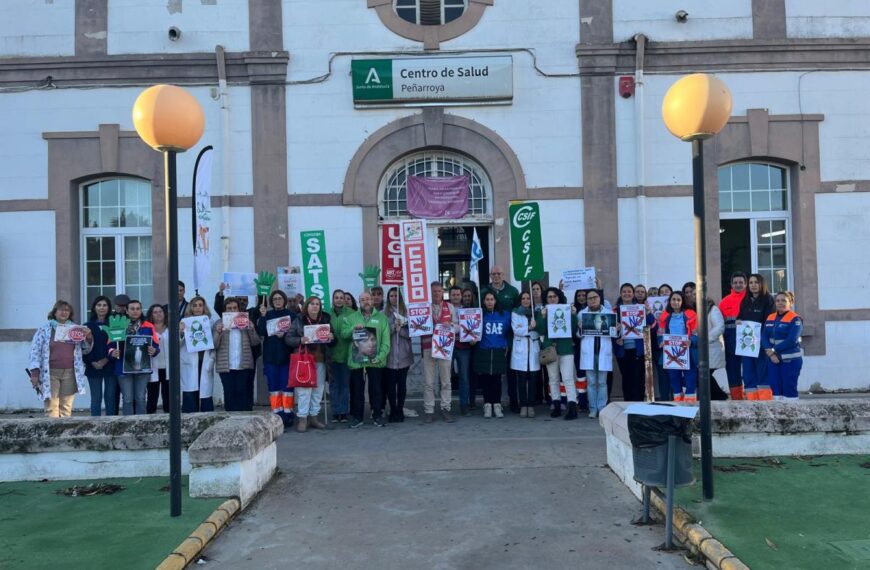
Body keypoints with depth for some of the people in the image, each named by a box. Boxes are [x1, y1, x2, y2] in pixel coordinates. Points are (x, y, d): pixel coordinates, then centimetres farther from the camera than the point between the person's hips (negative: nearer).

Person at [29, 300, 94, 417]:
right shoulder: (44, 329, 3)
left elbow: (85, 350, 17)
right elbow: (35, 350, 0)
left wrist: (88, 337, -3)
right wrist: (35, 372, -8)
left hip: (69, 373, 3)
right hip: (50, 373, -3)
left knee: (66, 407, 5)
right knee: (51, 406, -6)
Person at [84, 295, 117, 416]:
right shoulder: (88, 326, 7)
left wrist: (106, 359, -13)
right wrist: (93, 362, -10)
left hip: (110, 367, 0)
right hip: (93, 368, 0)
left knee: (110, 397, 3)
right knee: (96, 398, 1)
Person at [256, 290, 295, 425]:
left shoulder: (291, 314, 3)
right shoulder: (267, 315, 9)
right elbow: (260, 333, -4)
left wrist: (285, 335, -18)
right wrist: (262, 316, -13)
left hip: (286, 356, -2)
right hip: (270, 356, 2)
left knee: (286, 385, -2)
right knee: (273, 386, 3)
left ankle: (287, 414, 2)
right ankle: (277, 414, 7)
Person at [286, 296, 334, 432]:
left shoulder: (325, 321, 11)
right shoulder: (298, 321, 1)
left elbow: (333, 343, 16)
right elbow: (288, 338, -2)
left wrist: (332, 338, -7)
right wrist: (300, 340, -20)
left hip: (320, 359, 4)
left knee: (318, 389, 7)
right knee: (304, 389, -6)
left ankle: (314, 417, 17)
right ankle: (302, 418, 0)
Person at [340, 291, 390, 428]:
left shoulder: (382, 318, 4)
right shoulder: (351, 318, 9)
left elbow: (386, 341, -1)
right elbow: (343, 334, 1)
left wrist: (380, 356, -13)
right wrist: (354, 328, -16)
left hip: (375, 361, -1)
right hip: (356, 360, 1)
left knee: (376, 390, 5)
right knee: (357, 390, 7)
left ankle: (377, 416, 16)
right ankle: (358, 417, 17)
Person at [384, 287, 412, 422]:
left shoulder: (406, 312, 5)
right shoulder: (384, 314, 4)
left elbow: (410, 333, 1)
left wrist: (400, 330, -15)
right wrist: (393, 326, -15)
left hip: (404, 355, 1)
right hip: (389, 355, -1)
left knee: (402, 383, 3)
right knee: (390, 384, 0)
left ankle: (400, 410, 13)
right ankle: (392, 411, 11)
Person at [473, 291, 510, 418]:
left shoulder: (505, 315, 8)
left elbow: (509, 331, 14)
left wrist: (507, 346, 8)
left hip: (499, 352, 1)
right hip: (483, 352, -1)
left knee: (496, 379, 0)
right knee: (485, 379, 1)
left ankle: (497, 405, 8)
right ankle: (487, 404, 10)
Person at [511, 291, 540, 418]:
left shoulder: (535, 313, 14)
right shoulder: (515, 313, 9)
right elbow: (516, 329, -5)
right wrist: (529, 328, -17)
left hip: (533, 349, 1)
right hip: (520, 349, -1)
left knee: (532, 379, -2)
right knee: (521, 379, -3)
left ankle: (531, 406, 3)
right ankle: (523, 406, 2)